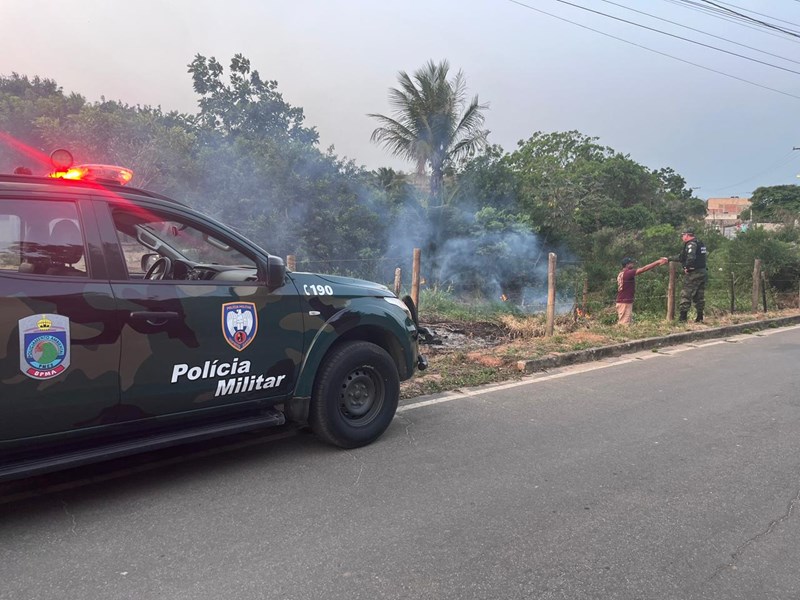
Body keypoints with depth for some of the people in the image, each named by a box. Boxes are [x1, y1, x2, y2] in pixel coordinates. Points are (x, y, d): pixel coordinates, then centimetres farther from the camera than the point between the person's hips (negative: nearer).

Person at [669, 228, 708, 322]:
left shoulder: (691, 244, -12)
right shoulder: (700, 243, 20)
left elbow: (691, 257, -31)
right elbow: (682, 257, 26)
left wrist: (687, 267, -17)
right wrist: (669, 258, 28)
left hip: (693, 274, -9)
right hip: (702, 273, 9)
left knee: (686, 295, -4)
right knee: (699, 296, 13)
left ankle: (683, 317, -4)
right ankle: (699, 317, 16)